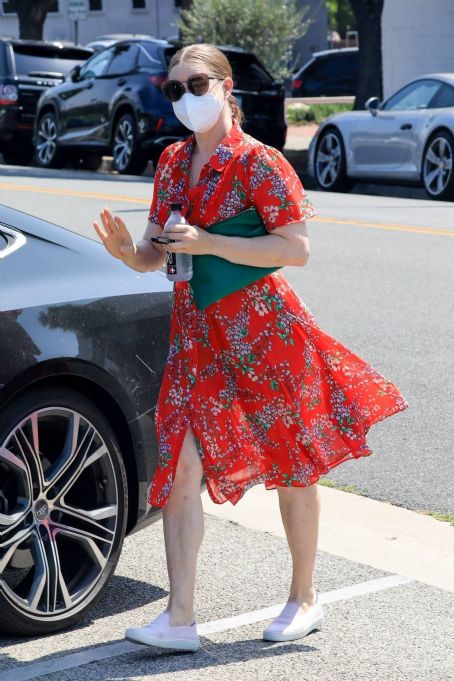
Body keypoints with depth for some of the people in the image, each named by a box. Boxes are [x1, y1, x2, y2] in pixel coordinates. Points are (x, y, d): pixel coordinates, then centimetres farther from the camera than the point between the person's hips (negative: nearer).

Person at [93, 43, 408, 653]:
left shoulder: (258, 162, -12)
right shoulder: (173, 162, 8)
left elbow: (297, 249, -19)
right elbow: (157, 255, 11)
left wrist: (206, 243, -23)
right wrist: (126, 251, -13)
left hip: (262, 327, -6)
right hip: (195, 333, 6)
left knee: (294, 466, 8)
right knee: (179, 466, -4)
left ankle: (305, 600, 26)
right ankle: (180, 618, 1)